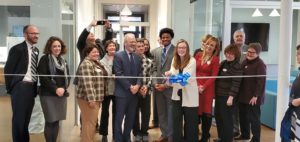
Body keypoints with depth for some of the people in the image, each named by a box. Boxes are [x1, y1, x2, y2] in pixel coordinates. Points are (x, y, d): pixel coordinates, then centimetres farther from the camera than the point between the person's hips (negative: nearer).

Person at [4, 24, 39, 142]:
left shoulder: (36, 50, 12)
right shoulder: (17, 49, -8)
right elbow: (8, 69, -8)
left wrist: (35, 87, 11)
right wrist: (10, 88, -7)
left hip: (32, 87, 6)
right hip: (20, 86, -6)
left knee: (26, 118, 14)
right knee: (19, 118, 1)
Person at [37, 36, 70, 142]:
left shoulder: (63, 61, 16)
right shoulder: (45, 59, -3)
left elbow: (67, 77, 11)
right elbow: (43, 77, -12)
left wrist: (63, 88, -7)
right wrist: (55, 89, -17)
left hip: (62, 94, 5)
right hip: (48, 94, -5)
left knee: (57, 121, 8)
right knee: (50, 121, -4)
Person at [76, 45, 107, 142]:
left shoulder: (96, 63, 16)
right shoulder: (86, 64, -15)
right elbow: (87, 83, -23)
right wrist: (91, 99, -26)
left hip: (96, 98, 10)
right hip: (88, 98, -10)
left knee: (92, 122, 15)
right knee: (89, 122, -6)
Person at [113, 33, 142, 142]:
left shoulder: (137, 57, 12)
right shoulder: (118, 55, -6)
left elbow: (140, 73, 8)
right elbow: (118, 74, -13)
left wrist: (137, 85, -9)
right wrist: (129, 87, -16)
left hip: (134, 92, 5)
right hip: (122, 92, -5)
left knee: (131, 118, 13)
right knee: (119, 118, 3)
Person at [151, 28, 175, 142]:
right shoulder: (156, 51, 12)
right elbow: (154, 69, 11)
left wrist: (166, 85, -13)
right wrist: (155, 83, -4)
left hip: (170, 87, -5)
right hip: (158, 86, 5)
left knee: (171, 113, 2)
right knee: (161, 112, 12)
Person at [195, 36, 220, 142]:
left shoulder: (215, 59, -4)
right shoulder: (198, 55, 7)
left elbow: (213, 76, -8)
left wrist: (203, 87, -13)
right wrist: (196, 85, -6)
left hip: (207, 89, -3)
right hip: (195, 87, 3)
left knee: (206, 112, 5)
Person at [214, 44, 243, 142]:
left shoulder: (237, 67, -13)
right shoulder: (223, 63, 10)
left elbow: (236, 84, -18)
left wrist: (231, 97, -22)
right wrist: (215, 92, 16)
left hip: (227, 97, -8)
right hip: (219, 95, 8)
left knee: (226, 119, 1)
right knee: (218, 117, 15)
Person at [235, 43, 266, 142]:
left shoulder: (260, 64, -13)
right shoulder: (245, 62, 12)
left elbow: (261, 82, -19)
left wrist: (256, 96, -22)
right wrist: (239, 93, 13)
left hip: (253, 97, -8)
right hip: (243, 96, 8)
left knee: (254, 118, 1)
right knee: (243, 117, 18)